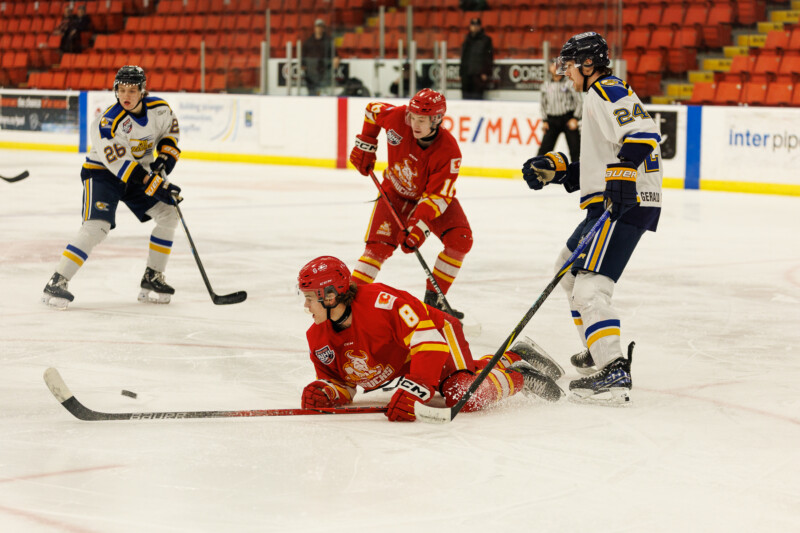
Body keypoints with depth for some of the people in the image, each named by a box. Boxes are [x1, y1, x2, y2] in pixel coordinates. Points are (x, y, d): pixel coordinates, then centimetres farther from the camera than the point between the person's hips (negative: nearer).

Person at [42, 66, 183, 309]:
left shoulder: (159, 109, -11)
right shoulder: (108, 123, -30)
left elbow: (170, 129, 12)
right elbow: (122, 165, -32)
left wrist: (166, 156, -5)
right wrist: (156, 186, -34)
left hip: (140, 171, 7)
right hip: (102, 172, -7)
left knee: (168, 215, 1)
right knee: (97, 226, -24)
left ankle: (152, 278, 12)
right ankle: (56, 283, -23)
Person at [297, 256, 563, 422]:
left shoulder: (379, 302, -35)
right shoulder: (318, 339, -11)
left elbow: (428, 340, -39)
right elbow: (341, 382, 0)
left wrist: (412, 392, -47)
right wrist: (324, 391, -24)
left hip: (439, 335, -8)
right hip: (402, 368, 8)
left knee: (465, 396, -28)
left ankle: (520, 378, -2)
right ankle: (513, 358, 35)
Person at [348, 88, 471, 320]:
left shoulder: (448, 152, -32)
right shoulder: (398, 117, -27)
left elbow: (436, 196, -31)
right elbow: (373, 110, -3)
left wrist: (418, 228, -41)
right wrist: (365, 146, -3)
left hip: (433, 196, 0)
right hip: (396, 193, 0)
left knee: (460, 240, -19)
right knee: (379, 246, -17)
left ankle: (433, 299, -8)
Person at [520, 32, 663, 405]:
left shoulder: (607, 92, -9)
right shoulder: (597, 97, 24)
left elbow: (642, 135, -25)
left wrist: (622, 178, -33)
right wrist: (554, 169, 18)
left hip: (625, 205, -12)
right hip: (610, 203, 12)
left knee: (590, 285, -21)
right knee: (569, 267, 27)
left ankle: (614, 372, -29)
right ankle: (598, 350, 35)